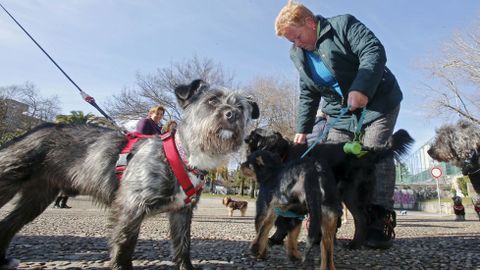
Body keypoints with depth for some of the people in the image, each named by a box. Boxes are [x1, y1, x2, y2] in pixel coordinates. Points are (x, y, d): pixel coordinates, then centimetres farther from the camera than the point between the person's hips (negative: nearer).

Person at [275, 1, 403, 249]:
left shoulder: (343, 25, -10)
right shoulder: (298, 55, 7)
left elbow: (374, 51, -21)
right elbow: (307, 95, 8)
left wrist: (361, 89, -36)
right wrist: (302, 129, 0)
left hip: (377, 101, -5)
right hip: (340, 111, 5)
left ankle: (380, 221, -9)